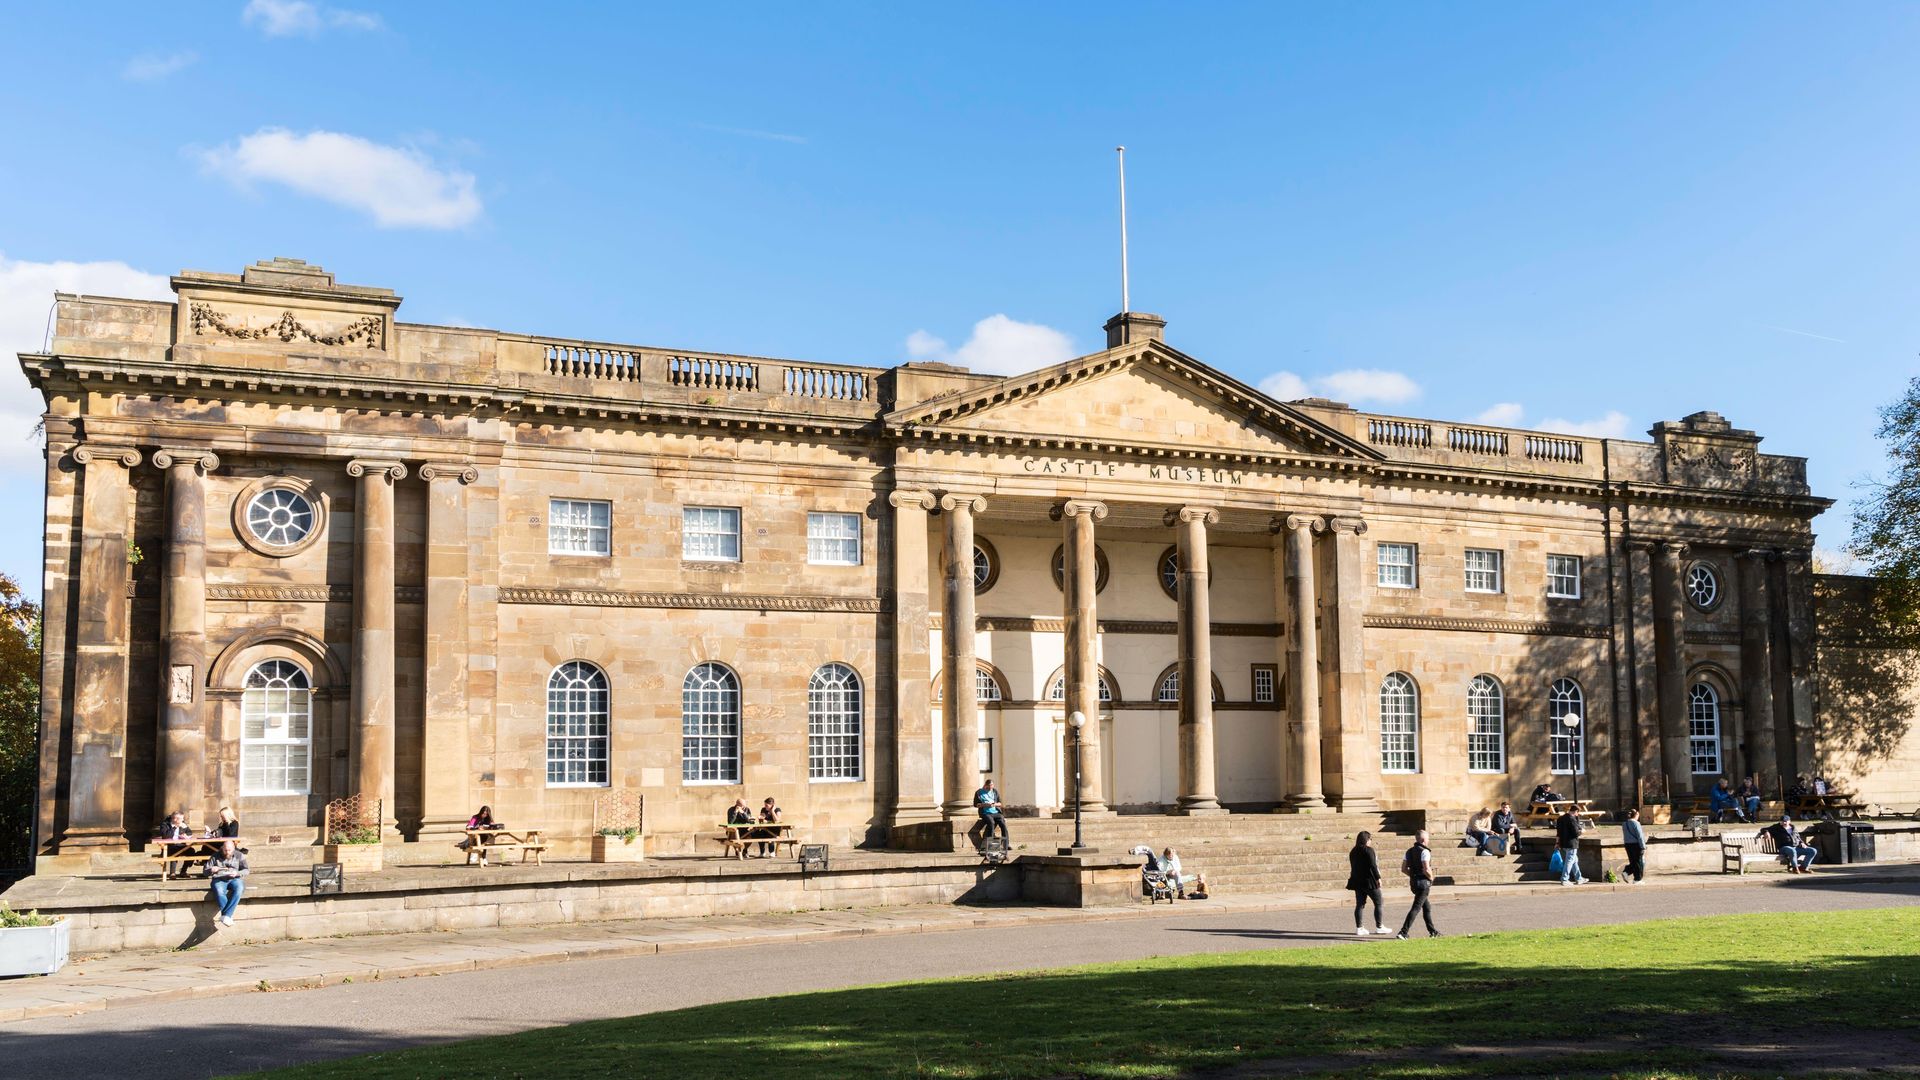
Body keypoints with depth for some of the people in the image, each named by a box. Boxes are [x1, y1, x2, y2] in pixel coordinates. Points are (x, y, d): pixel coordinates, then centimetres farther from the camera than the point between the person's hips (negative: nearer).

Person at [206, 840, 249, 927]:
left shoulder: (239, 856, 12)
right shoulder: (215, 857, 12)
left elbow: (246, 870, 7)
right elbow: (205, 872, 11)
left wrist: (237, 873, -16)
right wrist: (211, 870, -14)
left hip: (235, 879, 0)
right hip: (219, 880, 0)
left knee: (238, 889, -36)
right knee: (219, 892, -36)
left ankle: (226, 915, -39)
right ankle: (229, 916, -36)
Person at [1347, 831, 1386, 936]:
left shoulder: (1353, 852, 10)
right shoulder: (1369, 851, -12)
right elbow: (1373, 866, -16)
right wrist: (1378, 878, -9)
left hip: (1357, 881, 7)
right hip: (1369, 881, -7)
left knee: (1360, 905, 8)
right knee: (1378, 903, 5)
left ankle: (1359, 927, 6)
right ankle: (1379, 927, 7)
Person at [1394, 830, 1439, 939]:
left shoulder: (1409, 851, 9)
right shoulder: (1424, 851, -15)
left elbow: (1403, 869, 9)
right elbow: (1426, 870, -23)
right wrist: (1431, 877, -5)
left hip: (1413, 882, 8)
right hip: (1423, 882, -8)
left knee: (1427, 907, 21)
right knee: (1416, 908, -9)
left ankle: (1432, 931, 29)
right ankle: (1403, 932, -16)